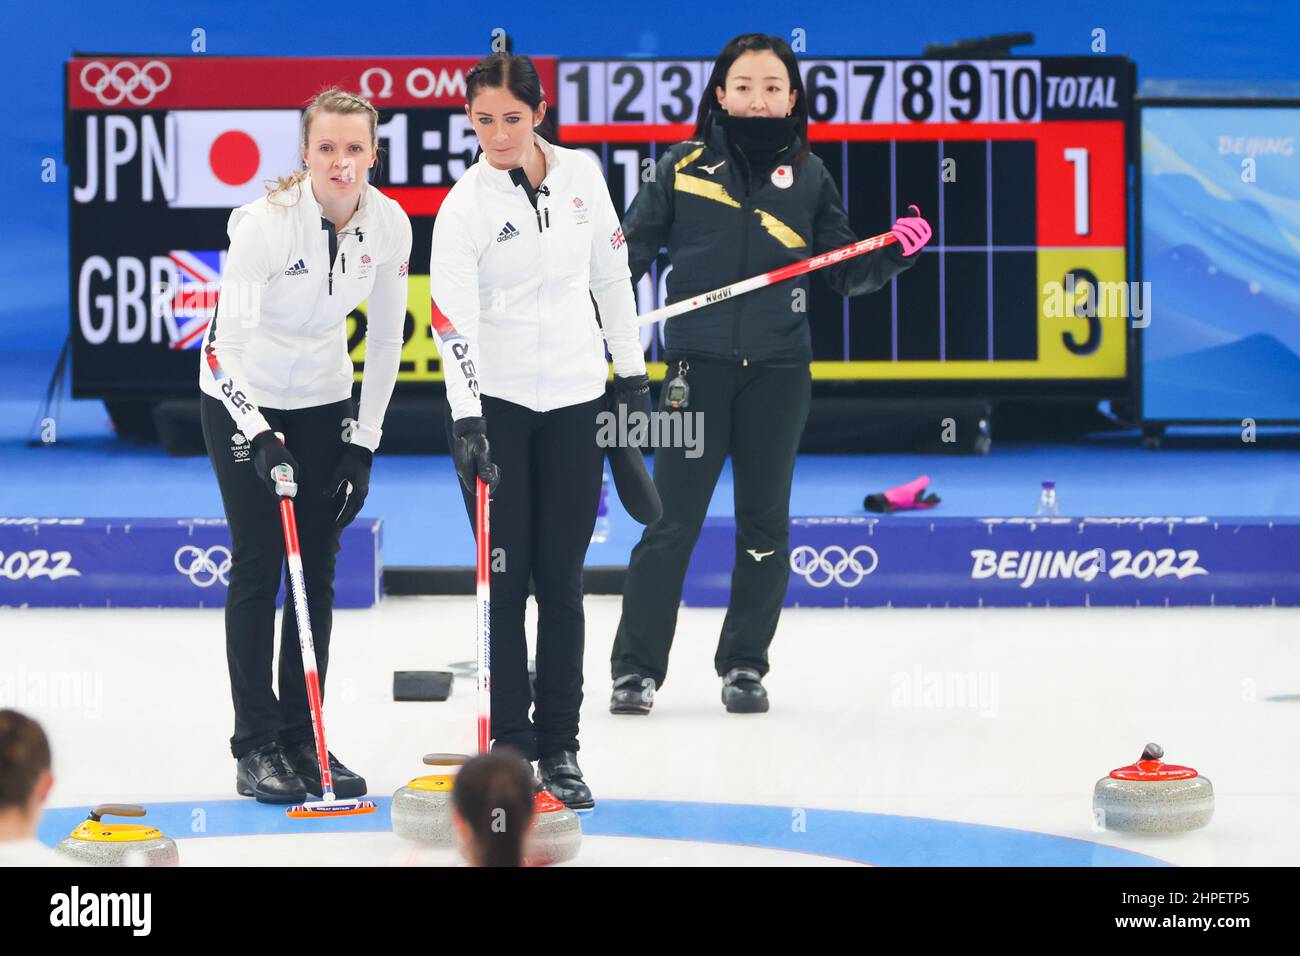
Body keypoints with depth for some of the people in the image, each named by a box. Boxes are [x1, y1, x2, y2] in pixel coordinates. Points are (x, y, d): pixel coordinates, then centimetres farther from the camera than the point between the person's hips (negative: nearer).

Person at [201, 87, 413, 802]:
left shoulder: (389, 225, -11)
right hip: (243, 401, -4)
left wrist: (363, 444, -1)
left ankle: (303, 739, 13)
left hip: (324, 401, 5)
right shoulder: (264, 222, -26)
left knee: (318, 571, 5)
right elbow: (226, 344, -27)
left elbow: (386, 339, 0)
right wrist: (260, 440, -37)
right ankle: (255, 747, 1)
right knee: (258, 567, -5)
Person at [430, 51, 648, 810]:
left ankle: (559, 748, 10)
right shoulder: (465, 206, -12)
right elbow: (453, 319, -20)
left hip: (575, 401, 3)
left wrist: (633, 370, 11)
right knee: (505, 575, -1)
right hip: (495, 403, -2)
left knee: (561, 578, 4)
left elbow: (612, 273, 11)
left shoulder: (581, 176, 0)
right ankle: (507, 744, 6)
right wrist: (464, 419, -30)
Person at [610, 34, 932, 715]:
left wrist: (896, 253, -7)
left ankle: (744, 665, 17)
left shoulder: (808, 177, 8)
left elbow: (844, 273, 10)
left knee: (765, 524, 6)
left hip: (776, 373, 2)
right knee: (671, 521, -5)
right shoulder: (684, 167, 4)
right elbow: (632, 248, 9)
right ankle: (637, 668, 2)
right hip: (697, 366, -2)